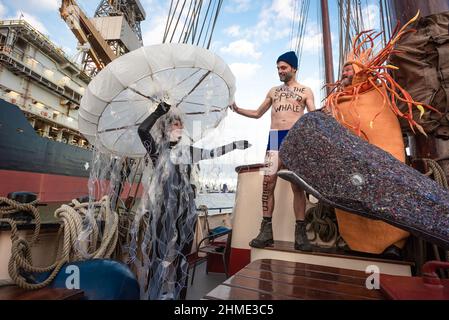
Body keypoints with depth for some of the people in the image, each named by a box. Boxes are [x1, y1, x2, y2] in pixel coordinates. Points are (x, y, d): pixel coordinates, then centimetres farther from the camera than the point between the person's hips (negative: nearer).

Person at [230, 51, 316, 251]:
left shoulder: (305, 91, 14)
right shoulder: (273, 91, 23)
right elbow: (258, 113, 26)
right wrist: (238, 110, 13)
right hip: (275, 138, 3)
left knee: (297, 186, -4)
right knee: (268, 183, -7)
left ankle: (300, 233, 2)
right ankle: (266, 231, 0)